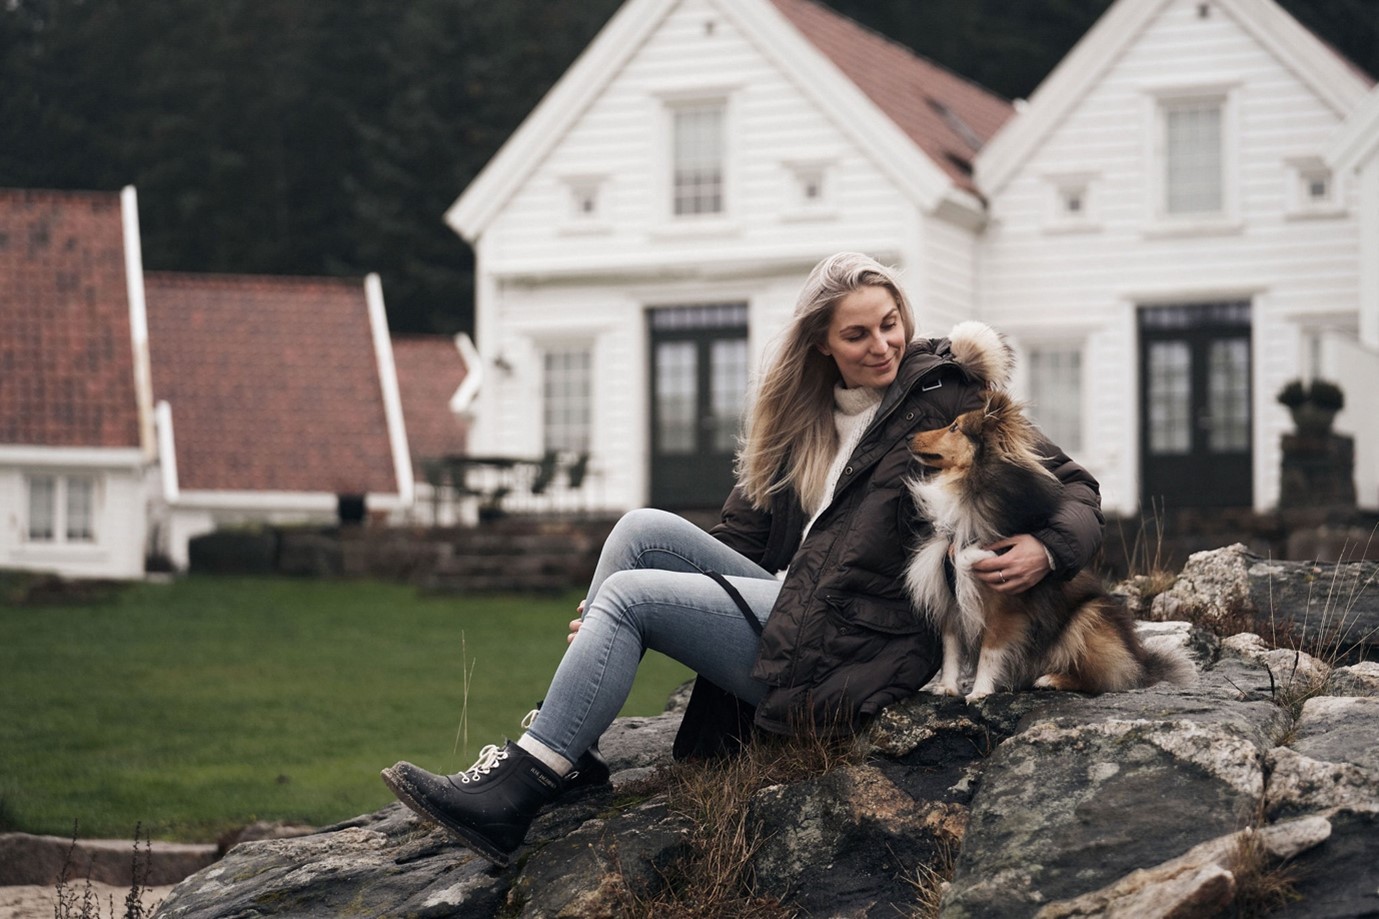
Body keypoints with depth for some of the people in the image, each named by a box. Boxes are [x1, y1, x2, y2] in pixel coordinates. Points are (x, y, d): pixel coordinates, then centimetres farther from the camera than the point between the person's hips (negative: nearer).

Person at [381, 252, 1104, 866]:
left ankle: (514, 794, -16)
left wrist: (1046, 551, -29)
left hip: (851, 640, -7)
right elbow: (748, 530, 18)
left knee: (630, 594, -15)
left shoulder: (947, 400, -5)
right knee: (645, 530, -6)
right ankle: (565, 746, -9)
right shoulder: (802, 416, 15)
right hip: (788, 597, 7)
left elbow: (1073, 489, -5)